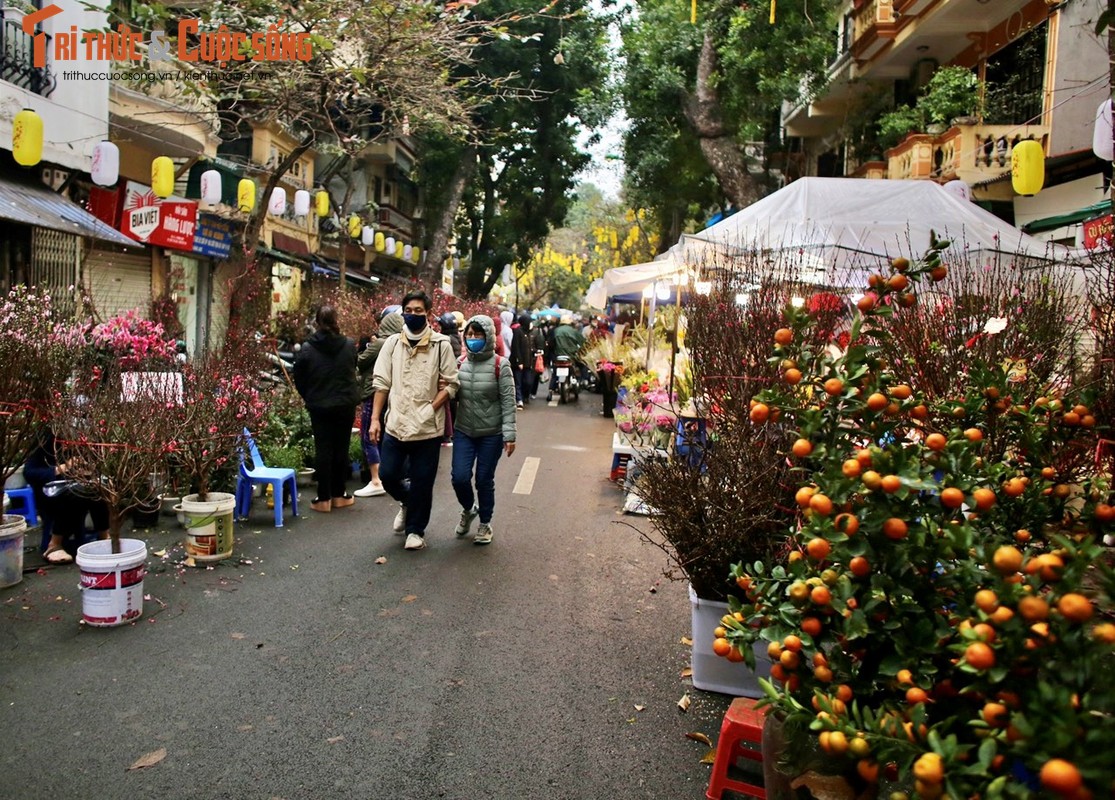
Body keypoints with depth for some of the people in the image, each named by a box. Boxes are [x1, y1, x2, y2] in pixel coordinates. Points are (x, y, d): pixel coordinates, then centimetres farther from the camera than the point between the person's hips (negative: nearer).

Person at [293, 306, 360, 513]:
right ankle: (338, 495, 19)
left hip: (319, 406, -1)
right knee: (341, 448, 11)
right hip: (345, 404, 1)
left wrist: (309, 398, 13)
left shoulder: (307, 349, -10)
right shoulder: (349, 345, -7)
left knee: (323, 449, 5)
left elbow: (299, 379, -2)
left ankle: (324, 498, 7)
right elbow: (354, 370, 5)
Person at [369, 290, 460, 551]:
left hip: (427, 427, -2)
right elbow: (381, 383, 6)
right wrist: (375, 419, 1)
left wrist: (430, 409, -13)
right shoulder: (392, 343, 5)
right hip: (395, 424, 3)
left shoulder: (441, 344, -3)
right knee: (387, 474, 5)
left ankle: (415, 530, 24)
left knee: (422, 481, 5)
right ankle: (407, 503, 37)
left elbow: (451, 384, -3)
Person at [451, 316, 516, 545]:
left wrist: (509, 434, -15)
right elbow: (453, 394, 11)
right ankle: (468, 509, 29)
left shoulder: (500, 365, -10)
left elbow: (508, 402, -10)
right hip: (464, 431, 3)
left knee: (484, 480, 6)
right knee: (459, 477, -3)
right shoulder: (460, 362, 2)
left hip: (491, 433, -3)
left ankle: (485, 523, 27)